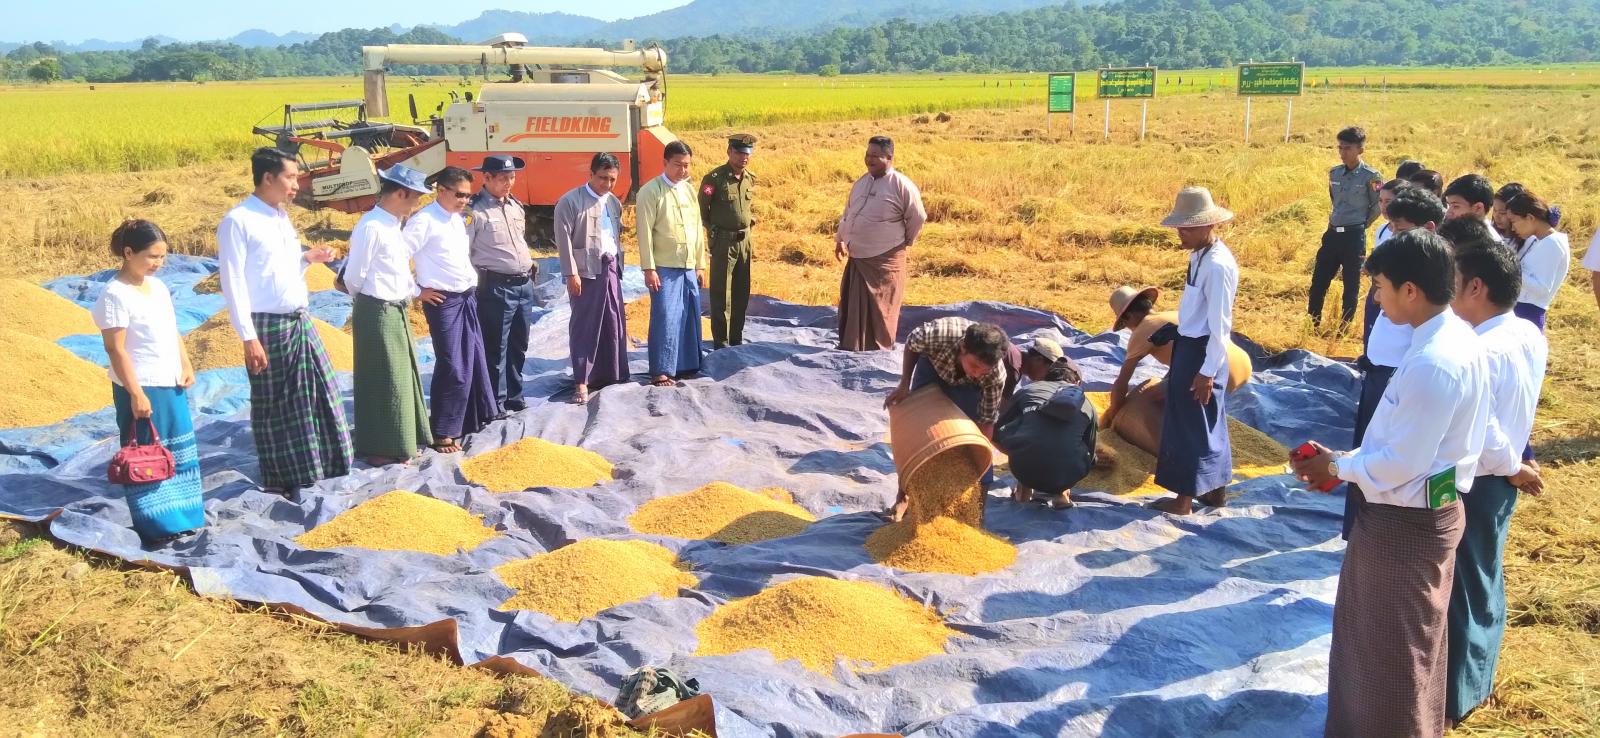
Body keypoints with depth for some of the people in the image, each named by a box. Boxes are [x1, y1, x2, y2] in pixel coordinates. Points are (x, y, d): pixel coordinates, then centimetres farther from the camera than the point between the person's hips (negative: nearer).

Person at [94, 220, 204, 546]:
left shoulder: (158, 287, 9)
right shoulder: (116, 295, -16)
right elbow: (116, 349, -17)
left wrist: (186, 366, 5)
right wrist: (136, 394, -19)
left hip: (171, 385, 8)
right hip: (141, 389, -8)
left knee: (179, 453, 16)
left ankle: (183, 514, 29)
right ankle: (158, 526, 9)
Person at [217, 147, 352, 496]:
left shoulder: (282, 217, 13)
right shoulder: (237, 221, -12)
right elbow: (234, 283, -15)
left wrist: (308, 259, 2)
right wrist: (249, 338, -18)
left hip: (300, 321, 8)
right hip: (269, 326, -8)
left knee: (319, 394, 12)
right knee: (275, 406, 4)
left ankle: (319, 466, 25)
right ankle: (279, 480, 17)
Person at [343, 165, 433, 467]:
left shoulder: (396, 225, 9)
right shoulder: (371, 227, -19)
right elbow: (354, 277, -13)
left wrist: (416, 291, 10)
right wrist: (367, 302, 2)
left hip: (397, 310, 9)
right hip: (376, 312, -9)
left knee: (403, 375, 16)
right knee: (381, 380, -1)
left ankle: (401, 441, 28)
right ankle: (380, 448, 10)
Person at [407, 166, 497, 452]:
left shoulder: (459, 219, 11)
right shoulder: (424, 221, -14)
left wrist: (474, 282, 11)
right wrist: (416, 292, -12)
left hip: (468, 297, 8)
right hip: (443, 301, -8)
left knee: (474, 360, 14)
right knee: (452, 366, -5)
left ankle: (473, 417, 30)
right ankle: (442, 433, 6)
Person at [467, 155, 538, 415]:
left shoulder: (516, 207, 13)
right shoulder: (475, 211, -10)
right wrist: (478, 282, -12)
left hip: (524, 285, 8)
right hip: (495, 288, -7)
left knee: (518, 347, 16)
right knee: (495, 349, -1)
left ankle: (514, 397, 30)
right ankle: (495, 404, 10)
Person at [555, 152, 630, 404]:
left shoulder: (614, 202, 13)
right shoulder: (570, 201, -8)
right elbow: (563, 239, -11)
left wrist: (618, 265, 14)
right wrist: (571, 273, -15)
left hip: (610, 269, 6)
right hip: (586, 270, -6)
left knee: (614, 323, 9)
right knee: (584, 325, -4)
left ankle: (611, 374, 21)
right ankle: (582, 382, 0)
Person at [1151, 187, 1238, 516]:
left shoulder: (1217, 265, -24)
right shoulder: (1200, 255, 5)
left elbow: (1220, 325, -23)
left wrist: (1208, 371, -20)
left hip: (1201, 350, -10)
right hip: (1189, 345, 10)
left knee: (1192, 423, 2)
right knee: (1207, 421, 19)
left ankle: (1185, 498, 14)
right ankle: (1215, 488, 33)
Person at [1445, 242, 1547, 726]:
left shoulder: (1478, 352, -28)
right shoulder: (1531, 337, -2)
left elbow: (1480, 434, -25)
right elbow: (1513, 411, 5)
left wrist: (1511, 468, -11)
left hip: (1472, 484, -8)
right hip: (1499, 481, 8)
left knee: (1461, 588, 8)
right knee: (1486, 581, 22)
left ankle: (1454, 696, 24)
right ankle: (1478, 678, 40)